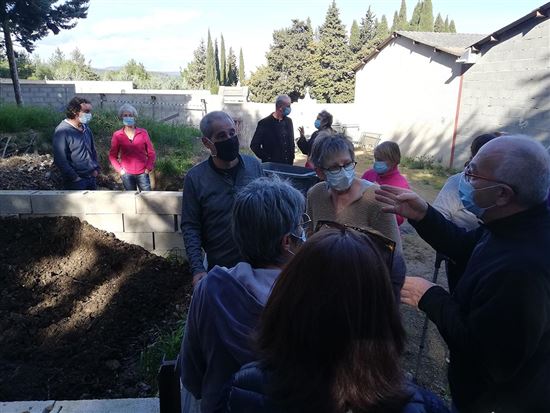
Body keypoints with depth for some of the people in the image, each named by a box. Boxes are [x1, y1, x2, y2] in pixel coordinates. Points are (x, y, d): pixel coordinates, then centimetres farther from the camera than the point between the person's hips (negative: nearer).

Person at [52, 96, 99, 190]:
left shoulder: (86, 128, 5)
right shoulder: (62, 131, -17)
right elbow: (60, 160, -20)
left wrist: (96, 168, 9)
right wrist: (74, 178, -17)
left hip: (91, 177, 7)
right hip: (76, 181, -7)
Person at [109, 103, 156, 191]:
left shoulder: (143, 132, 1)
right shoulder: (117, 135, 0)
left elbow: (151, 152, 4)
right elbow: (112, 155, 6)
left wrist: (148, 168, -4)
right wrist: (119, 169, -4)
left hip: (142, 173, 0)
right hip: (127, 174, 0)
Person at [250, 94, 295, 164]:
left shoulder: (288, 121, 9)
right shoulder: (264, 123, -7)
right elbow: (254, 145, -7)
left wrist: (291, 158, 7)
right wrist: (267, 159, -10)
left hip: (287, 164, 5)